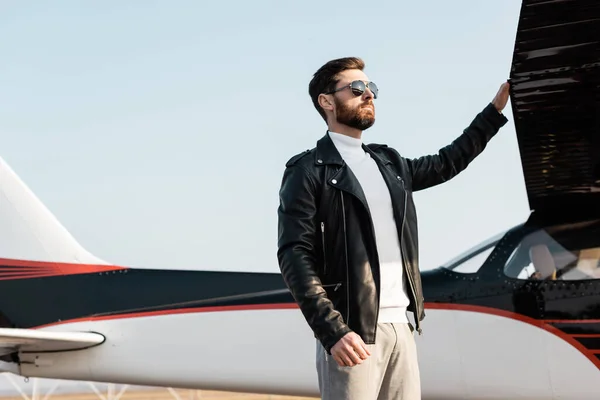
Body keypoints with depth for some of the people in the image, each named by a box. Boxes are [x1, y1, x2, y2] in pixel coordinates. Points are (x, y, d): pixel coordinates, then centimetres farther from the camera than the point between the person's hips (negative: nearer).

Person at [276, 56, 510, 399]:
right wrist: (333, 331, -22)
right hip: (352, 331, -6)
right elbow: (294, 256, -11)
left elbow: (446, 163, 36)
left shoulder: (389, 163, 19)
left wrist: (495, 110, 33)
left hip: (401, 326, 7)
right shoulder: (309, 170, -2)